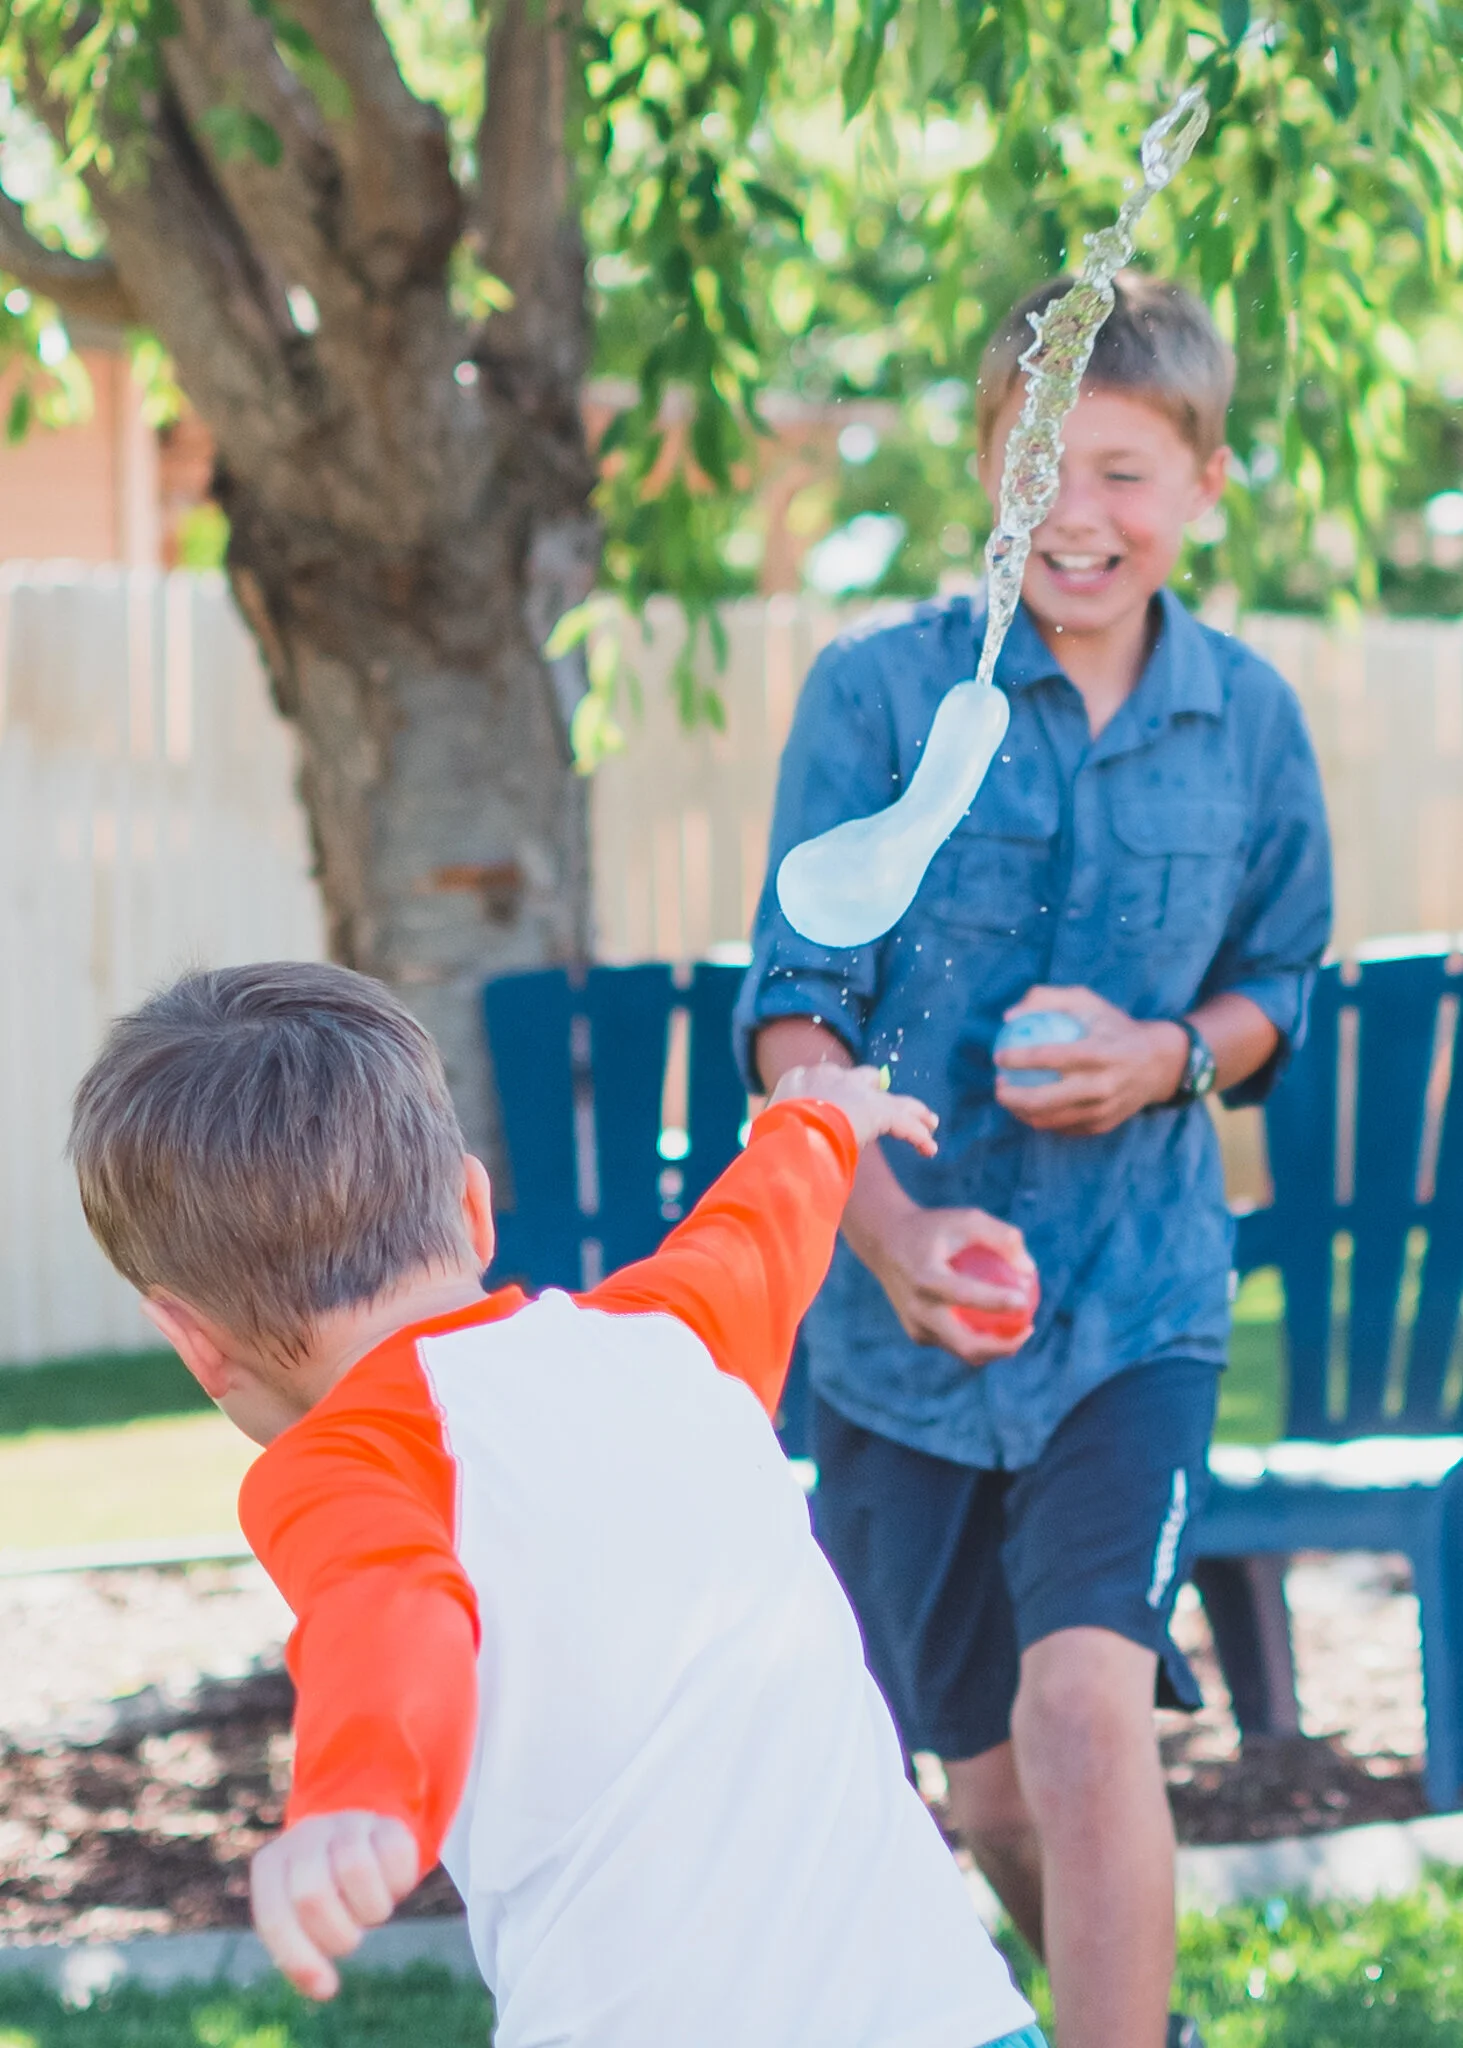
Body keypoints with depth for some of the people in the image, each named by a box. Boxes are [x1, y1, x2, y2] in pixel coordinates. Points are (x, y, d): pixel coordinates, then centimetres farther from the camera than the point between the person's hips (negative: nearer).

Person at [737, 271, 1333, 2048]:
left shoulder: (1250, 722, 2)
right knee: (989, 1774, 12)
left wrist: (1171, 1059, -10)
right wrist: (891, 1234, -23)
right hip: (903, 1311, 0)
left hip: (1134, 1298, 0)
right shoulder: (877, 690, -5)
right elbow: (794, 1008, -7)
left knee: (1087, 1706, -21)